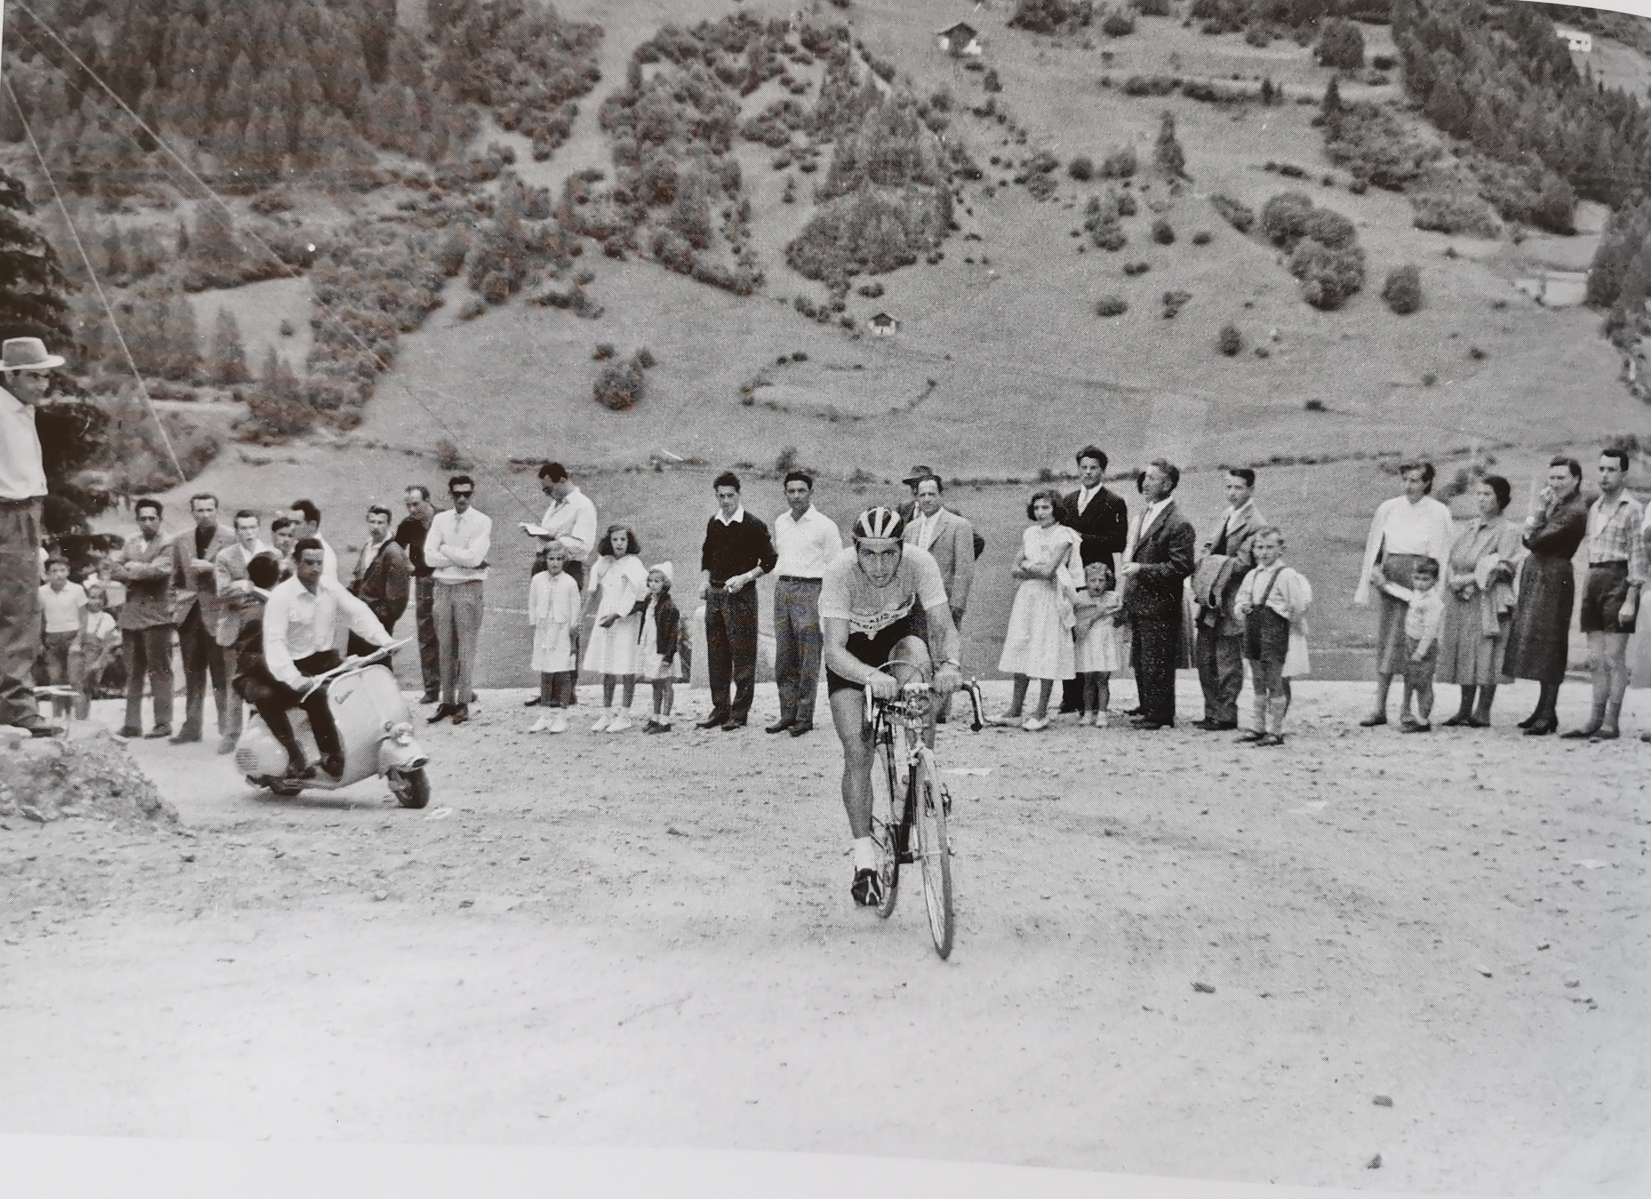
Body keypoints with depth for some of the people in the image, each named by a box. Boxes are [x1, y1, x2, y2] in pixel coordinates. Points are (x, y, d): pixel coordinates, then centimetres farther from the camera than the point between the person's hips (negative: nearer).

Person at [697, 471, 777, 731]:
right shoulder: (713, 523, 10)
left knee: (742, 656, -5)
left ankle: (739, 713, -1)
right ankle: (720, 709, 16)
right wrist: (706, 581, 11)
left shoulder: (753, 526, -7)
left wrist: (744, 578, -14)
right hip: (715, 593, 6)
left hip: (741, 594, -6)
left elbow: (769, 560, -5)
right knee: (716, 656, 9)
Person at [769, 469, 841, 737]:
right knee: (783, 657, 6)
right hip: (782, 589, 6)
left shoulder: (824, 525, -4)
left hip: (810, 590, -6)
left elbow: (836, 567, -4)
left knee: (808, 659, -4)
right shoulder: (780, 522, 14)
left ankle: (805, 716, 1)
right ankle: (788, 713, 12)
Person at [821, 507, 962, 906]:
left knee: (913, 657, -35)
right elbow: (834, 650, -38)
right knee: (857, 752, -12)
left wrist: (949, 664, -52)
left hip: (898, 636, 1)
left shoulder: (919, 562, -29)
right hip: (850, 653, -1)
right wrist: (872, 677, -57)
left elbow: (943, 626, -30)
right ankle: (864, 857, -1)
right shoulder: (840, 572, -34)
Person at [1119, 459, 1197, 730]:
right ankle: (1147, 710, 26)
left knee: (1156, 664, -3)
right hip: (1138, 603, 9)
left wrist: (1142, 570, -22)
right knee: (1139, 662, 15)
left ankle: (1160, 716, 7)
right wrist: (1125, 595, 15)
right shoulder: (1143, 515, 14)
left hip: (1159, 606, -9)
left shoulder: (1178, 524, -14)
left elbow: (1181, 567, -18)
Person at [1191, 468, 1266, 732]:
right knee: (1203, 656, 12)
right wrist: (1205, 560, -2)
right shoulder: (1227, 515, 14)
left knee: (1227, 660, 0)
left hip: (1231, 602, -8)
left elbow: (1243, 563, -18)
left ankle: (1226, 717, 10)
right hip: (1212, 599, 9)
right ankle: (1212, 713, 21)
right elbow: (1211, 546, 18)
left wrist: (1212, 568, -13)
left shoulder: (1255, 524, -14)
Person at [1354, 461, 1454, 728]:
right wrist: (1364, 588, 7)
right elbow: (1373, 548, 11)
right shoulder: (1388, 508, 8)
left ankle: (1409, 710, 5)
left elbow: (1440, 557, -1)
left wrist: (1434, 593, -9)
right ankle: (1379, 708, 5)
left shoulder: (1438, 513, 0)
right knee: (1384, 640, 3)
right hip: (1388, 576, 3)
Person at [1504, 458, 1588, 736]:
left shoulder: (1575, 511, -14)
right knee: (1540, 646, 12)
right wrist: (1539, 512, -6)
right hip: (1538, 578, 9)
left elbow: (1534, 540, -20)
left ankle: (1548, 714, -3)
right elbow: (1529, 540, 7)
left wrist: (1537, 513, -6)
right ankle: (1544, 709, 18)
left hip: (1553, 580, -9)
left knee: (1547, 645, -7)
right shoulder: (1556, 504, 15)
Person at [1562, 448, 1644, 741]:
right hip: (1593, 581, 7)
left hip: (1618, 580, -7)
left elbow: (1638, 555, -10)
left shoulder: (1632, 509, -6)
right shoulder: (1594, 508, 16)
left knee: (1614, 657, -5)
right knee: (1597, 659, 8)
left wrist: (1630, 599, -16)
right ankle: (1595, 721, 11)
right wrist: (1587, 591, 14)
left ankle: (1611, 724, -2)